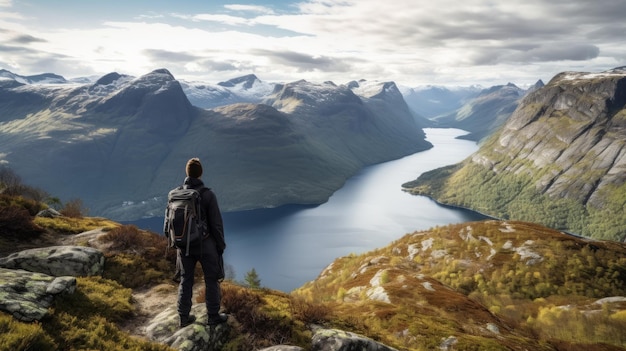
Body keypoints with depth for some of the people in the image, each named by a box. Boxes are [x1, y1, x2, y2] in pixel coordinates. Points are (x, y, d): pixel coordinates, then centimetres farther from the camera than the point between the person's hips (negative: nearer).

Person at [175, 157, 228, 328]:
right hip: (205, 244, -4)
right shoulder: (208, 194, -19)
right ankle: (213, 316, 22)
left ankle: (184, 317, 25)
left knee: (186, 280, 16)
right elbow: (216, 223, -15)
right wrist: (221, 245, -2)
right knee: (212, 279, 12)